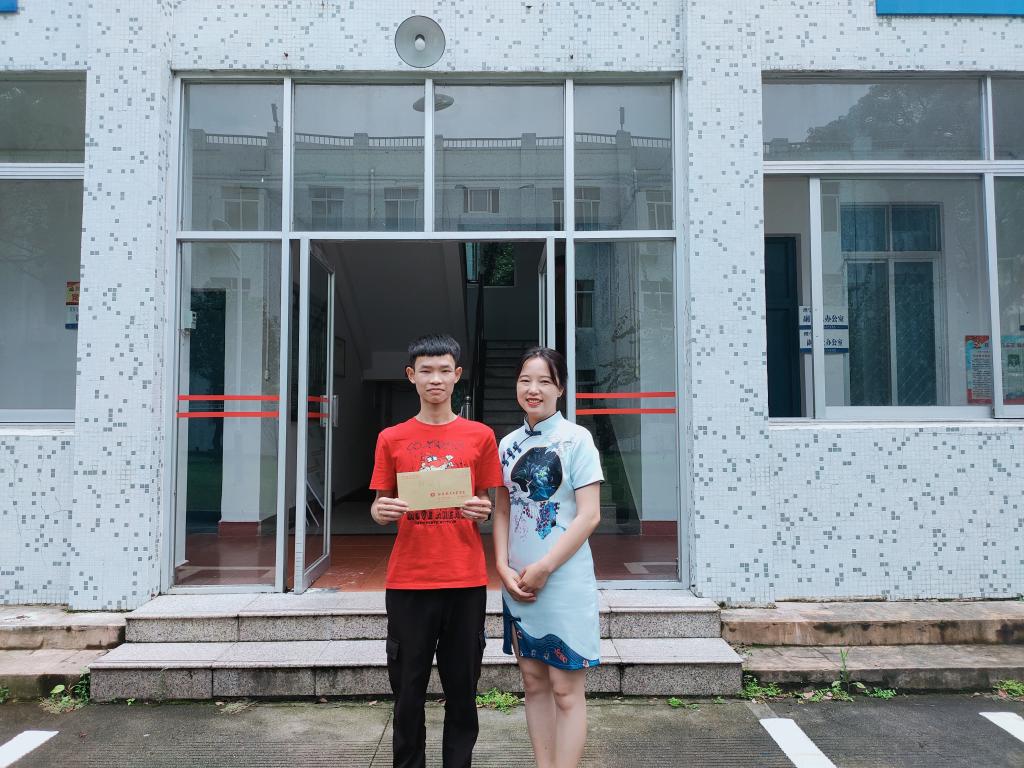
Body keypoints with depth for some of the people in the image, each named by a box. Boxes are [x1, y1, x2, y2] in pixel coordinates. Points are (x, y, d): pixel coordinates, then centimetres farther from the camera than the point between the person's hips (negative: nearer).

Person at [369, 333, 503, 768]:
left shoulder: (480, 436, 5)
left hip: (465, 580, 0)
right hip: (408, 581, 0)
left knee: (462, 687, 8)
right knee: (408, 687, 8)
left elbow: (486, 506, 10)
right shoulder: (391, 439, 6)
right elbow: (380, 511, 9)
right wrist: (381, 511, -13)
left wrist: (483, 511, -12)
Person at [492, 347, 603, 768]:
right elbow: (502, 512, 11)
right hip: (517, 583, 5)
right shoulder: (508, 444, 8)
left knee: (565, 689, 2)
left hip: (564, 581, -5)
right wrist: (504, 567, -3)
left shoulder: (576, 439, -7)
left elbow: (589, 515, -12)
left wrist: (543, 568, -14)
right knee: (534, 682, 14)